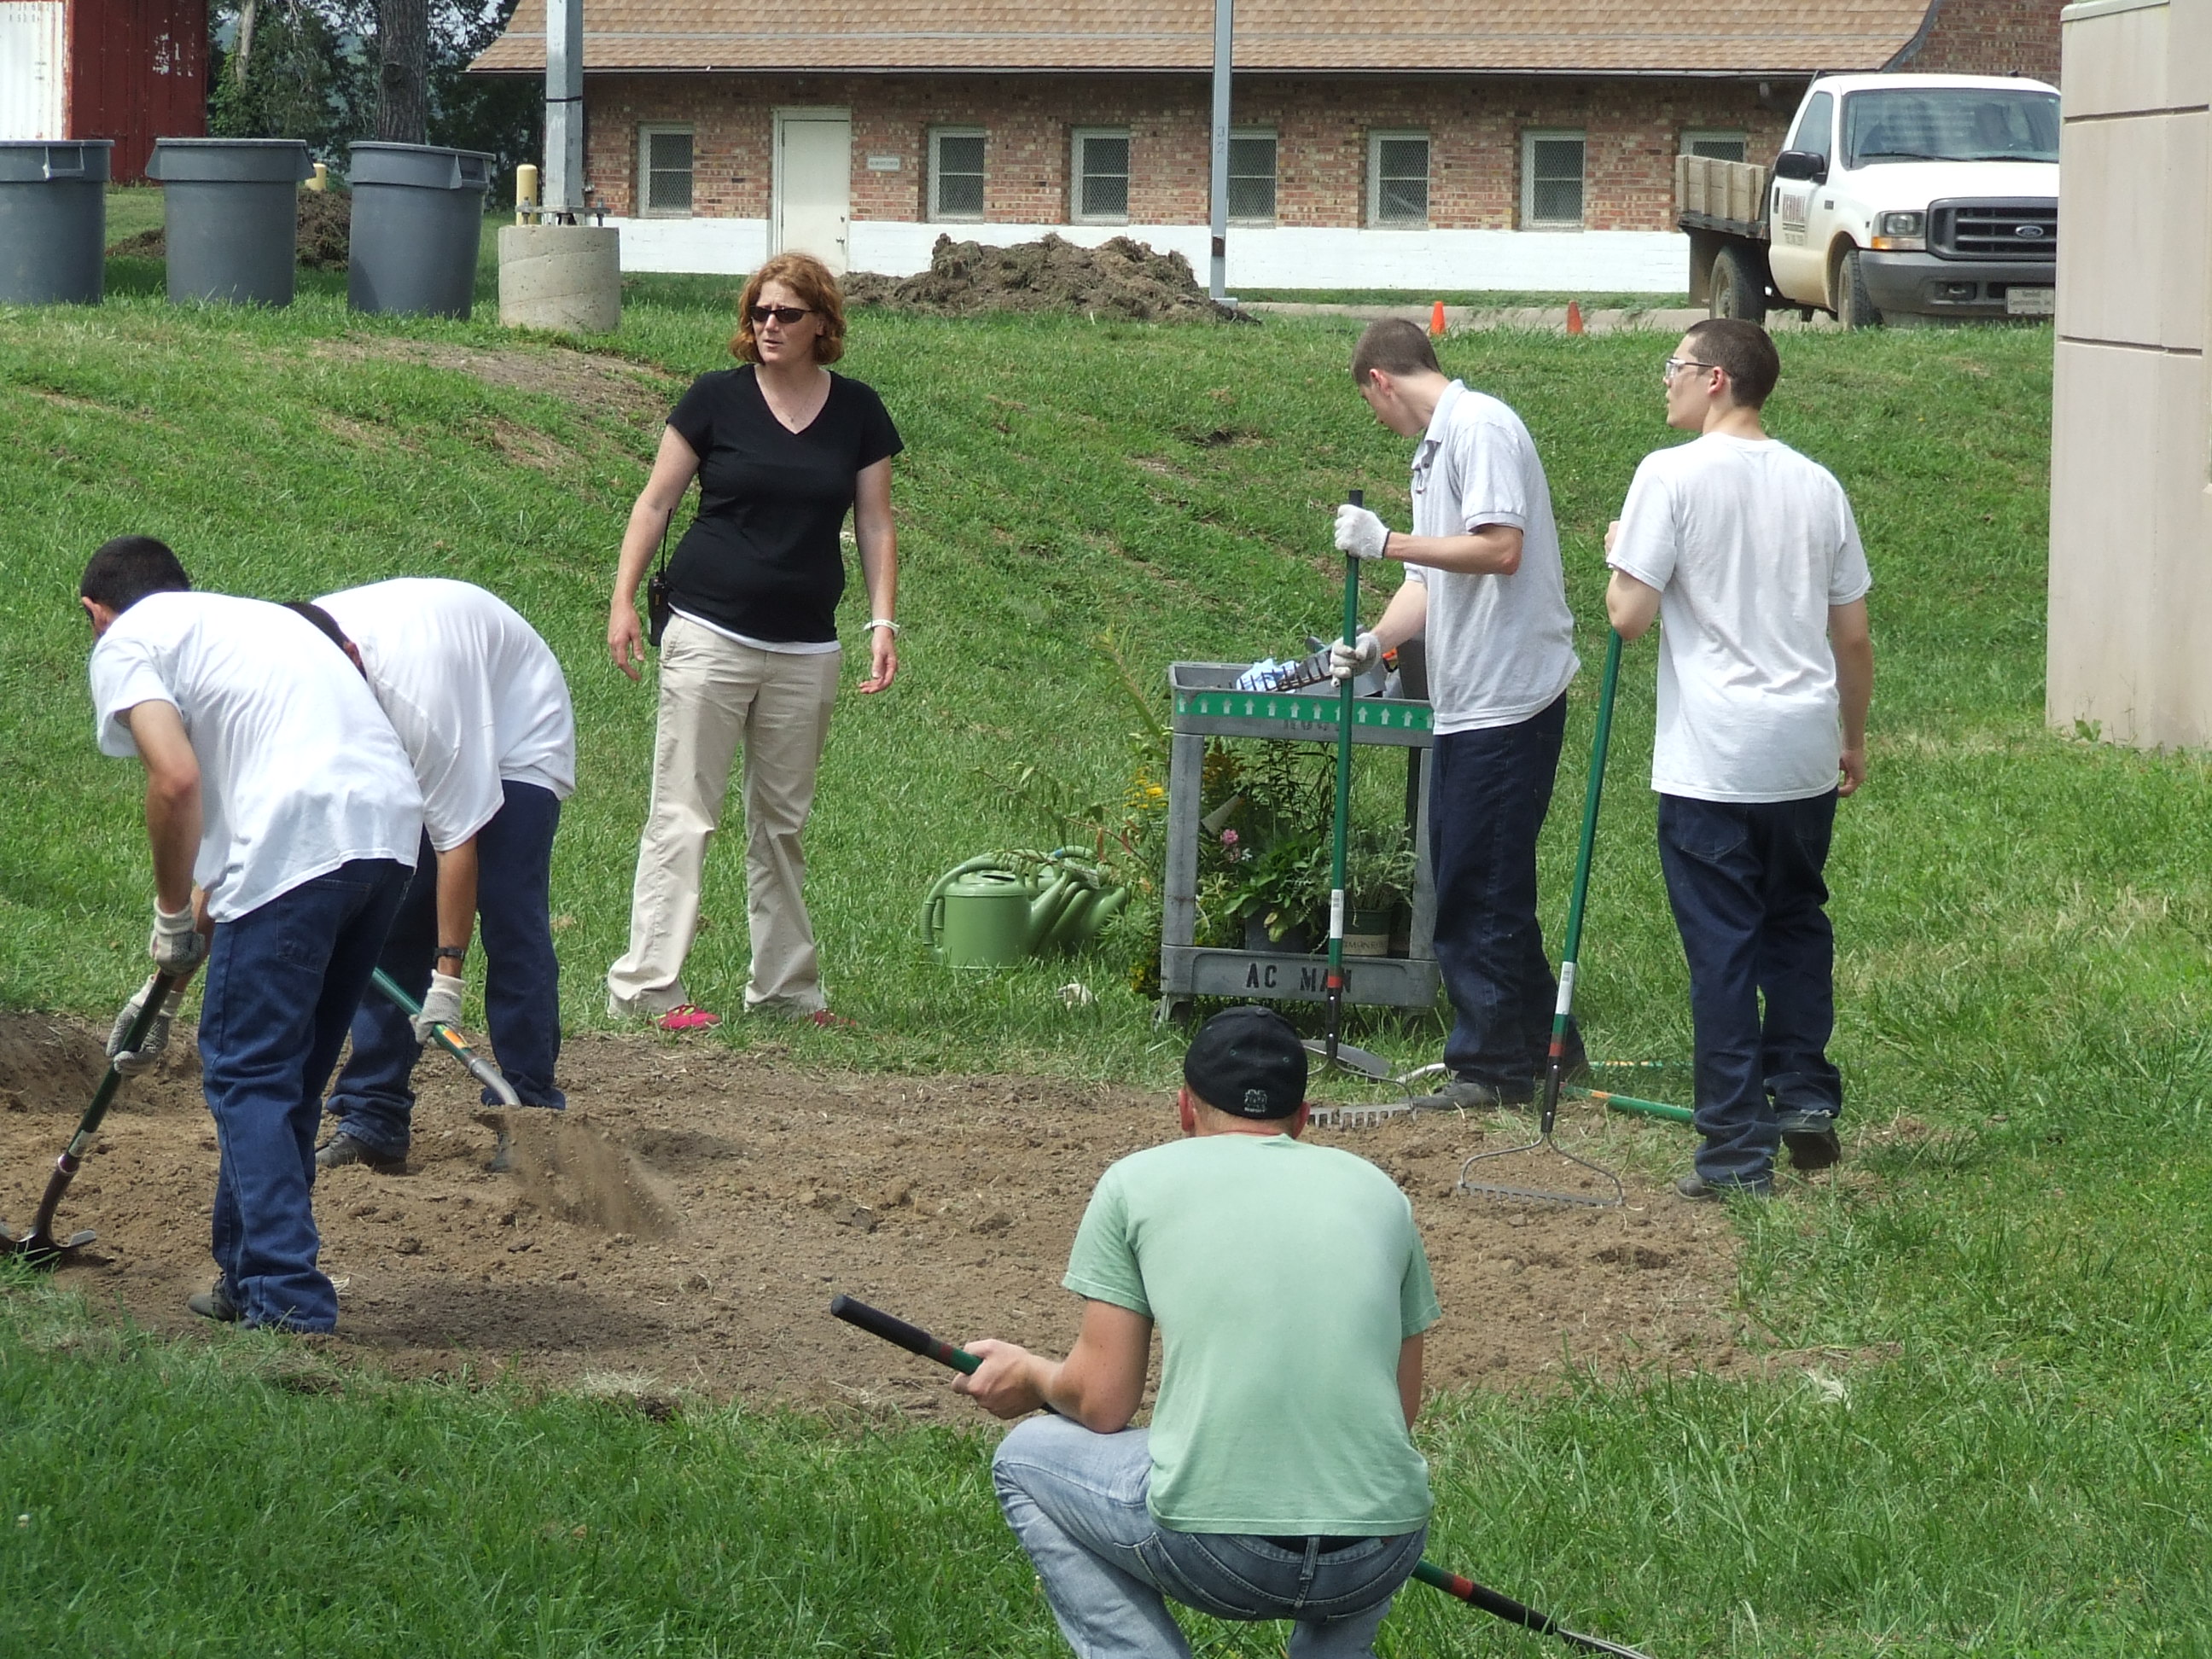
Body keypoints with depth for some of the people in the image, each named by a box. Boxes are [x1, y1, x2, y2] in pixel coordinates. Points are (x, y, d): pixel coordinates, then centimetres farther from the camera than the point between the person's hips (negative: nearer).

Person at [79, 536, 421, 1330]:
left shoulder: (125, 643, 8)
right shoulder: (248, 615, 33)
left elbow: (177, 780, -6)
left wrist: (173, 916, 6)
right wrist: (207, 907, 38)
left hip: (299, 841, -8)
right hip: (391, 824, 8)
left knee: (247, 1076, -1)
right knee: (294, 1075, 19)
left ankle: (285, 1295, -8)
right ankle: (251, 1274, 26)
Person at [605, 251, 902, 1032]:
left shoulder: (857, 412, 6)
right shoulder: (717, 399, -1)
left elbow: (875, 525, 11)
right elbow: (656, 501, 3)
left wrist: (883, 623, 1)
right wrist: (624, 599, -3)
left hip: (806, 652, 3)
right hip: (710, 638, -3)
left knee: (782, 825, 11)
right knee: (683, 817, -7)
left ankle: (785, 985, 19)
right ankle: (647, 985, -8)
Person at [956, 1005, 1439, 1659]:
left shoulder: (1136, 1181, 8)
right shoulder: (1377, 1190, 17)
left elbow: (1101, 1403, 7)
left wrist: (1026, 1374, 29)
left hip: (1214, 1551, -4)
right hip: (1381, 1561, 4)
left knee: (1025, 1458, 25)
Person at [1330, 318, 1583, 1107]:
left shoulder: (1482, 429, -12)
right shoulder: (1432, 451, 19)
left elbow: (1499, 548, -22)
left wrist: (1388, 542, -19)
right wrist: (1374, 642, 5)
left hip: (1510, 694, -10)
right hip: (1466, 701, 10)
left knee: (1482, 888, -6)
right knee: (1464, 883, 14)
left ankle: (1492, 1064, 0)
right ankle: (1541, 1044, 21)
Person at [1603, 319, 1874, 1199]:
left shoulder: (1671, 475, -9)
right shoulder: (1816, 485, 7)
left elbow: (1630, 616, -13)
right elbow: (1854, 638, 11)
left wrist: (1617, 556, 7)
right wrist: (1854, 736, 25)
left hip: (1711, 763, -5)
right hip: (1805, 755, 5)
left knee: (1723, 950, 0)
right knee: (1798, 924, 23)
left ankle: (1737, 1151, 2)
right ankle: (1805, 1095, 19)